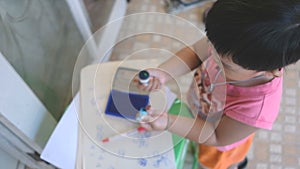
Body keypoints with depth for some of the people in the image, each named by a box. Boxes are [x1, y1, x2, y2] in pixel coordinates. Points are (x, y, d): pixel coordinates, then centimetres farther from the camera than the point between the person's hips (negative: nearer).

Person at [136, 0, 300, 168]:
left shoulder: (257, 108, -47)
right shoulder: (233, 42, -38)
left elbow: (217, 138, -28)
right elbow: (194, 52, -19)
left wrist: (168, 122, -37)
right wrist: (162, 72, -36)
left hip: (220, 138, -4)